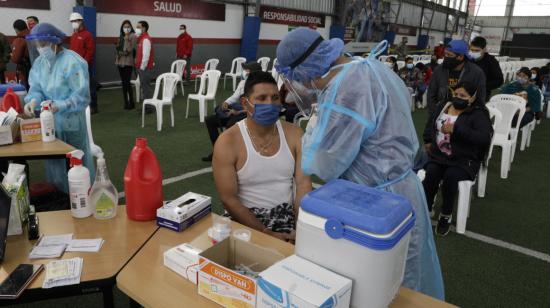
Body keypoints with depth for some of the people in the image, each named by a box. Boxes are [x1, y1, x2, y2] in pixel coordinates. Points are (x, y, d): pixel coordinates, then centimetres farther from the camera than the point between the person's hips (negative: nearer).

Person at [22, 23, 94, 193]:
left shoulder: (72, 62, -15)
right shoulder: (39, 62, 7)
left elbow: (81, 95, -20)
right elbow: (36, 87, 4)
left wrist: (59, 106, -33)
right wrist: (33, 100, -19)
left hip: (71, 123, -6)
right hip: (50, 122, 6)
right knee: (55, 164, 14)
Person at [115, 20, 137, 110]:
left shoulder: (133, 36, -3)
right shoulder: (121, 36, 16)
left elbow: (130, 49, -13)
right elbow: (118, 48, 18)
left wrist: (127, 39, -18)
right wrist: (117, 59, 7)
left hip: (128, 62, -6)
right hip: (120, 62, 6)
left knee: (127, 82, -10)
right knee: (123, 83, 7)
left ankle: (131, 102, -1)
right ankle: (126, 102, 13)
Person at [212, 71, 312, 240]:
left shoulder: (294, 134, 0)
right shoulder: (227, 142, -11)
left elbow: (303, 184, -4)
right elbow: (229, 199, -12)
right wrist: (266, 233, -18)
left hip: (287, 213, 3)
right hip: (246, 217, -3)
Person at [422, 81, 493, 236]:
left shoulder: (478, 114, -5)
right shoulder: (443, 107, 12)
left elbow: (484, 138, -21)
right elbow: (430, 124, 29)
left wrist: (456, 129, -27)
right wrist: (428, 141, 11)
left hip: (463, 160, -4)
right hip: (438, 155, 4)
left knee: (450, 176, -33)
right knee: (431, 173, -28)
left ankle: (446, 215, -12)